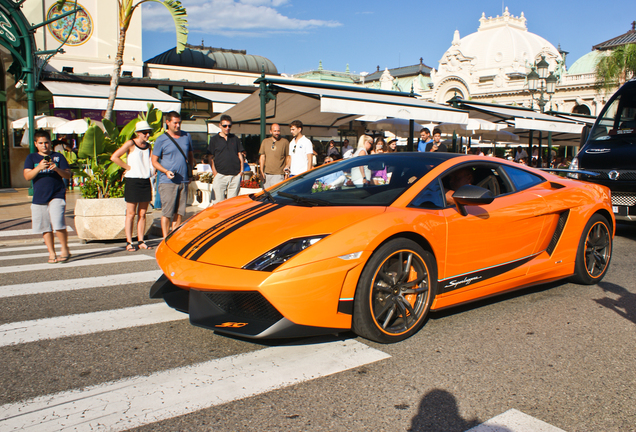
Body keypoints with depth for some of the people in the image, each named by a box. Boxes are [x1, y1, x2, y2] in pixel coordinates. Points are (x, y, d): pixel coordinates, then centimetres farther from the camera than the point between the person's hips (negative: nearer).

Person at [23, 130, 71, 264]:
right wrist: (38, 168, -18)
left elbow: (68, 175, 2)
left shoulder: (58, 157, 7)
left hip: (57, 196, -2)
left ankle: (64, 250, 3)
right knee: (45, 228, 5)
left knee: (58, 225, -15)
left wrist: (57, 169, -17)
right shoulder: (31, 158, 11)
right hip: (39, 198, 3)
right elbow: (27, 176, -1)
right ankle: (51, 254, 15)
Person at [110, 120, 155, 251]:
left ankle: (141, 241, 12)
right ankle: (129, 243, 5)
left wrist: (153, 170, 6)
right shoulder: (131, 144, -5)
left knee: (142, 214, 7)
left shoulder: (148, 146, 13)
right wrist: (128, 167, -10)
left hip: (146, 181, 5)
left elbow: (152, 161, 26)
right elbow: (114, 157, -11)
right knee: (131, 213, -1)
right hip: (132, 181, -5)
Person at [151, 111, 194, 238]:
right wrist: (166, 171, -16)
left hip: (183, 181, 4)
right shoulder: (161, 140, -1)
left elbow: (190, 155, 25)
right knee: (167, 212, -5)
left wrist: (190, 170, 12)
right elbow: (154, 161, 0)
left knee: (179, 212, 6)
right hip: (167, 181, -4)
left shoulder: (186, 136, 12)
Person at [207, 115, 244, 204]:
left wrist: (241, 171, 6)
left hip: (235, 176, 2)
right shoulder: (214, 139, 7)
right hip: (220, 176, -2)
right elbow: (210, 158, 5)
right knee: (219, 202, -3)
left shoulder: (235, 139, 15)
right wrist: (215, 173, -5)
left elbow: (240, 155, 17)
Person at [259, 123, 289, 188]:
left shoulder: (285, 142, 4)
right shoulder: (265, 142, 13)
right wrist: (261, 171, 4)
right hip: (266, 174, 4)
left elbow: (288, 158, 5)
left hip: (279, 175, -4)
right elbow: (262, 157, 14)